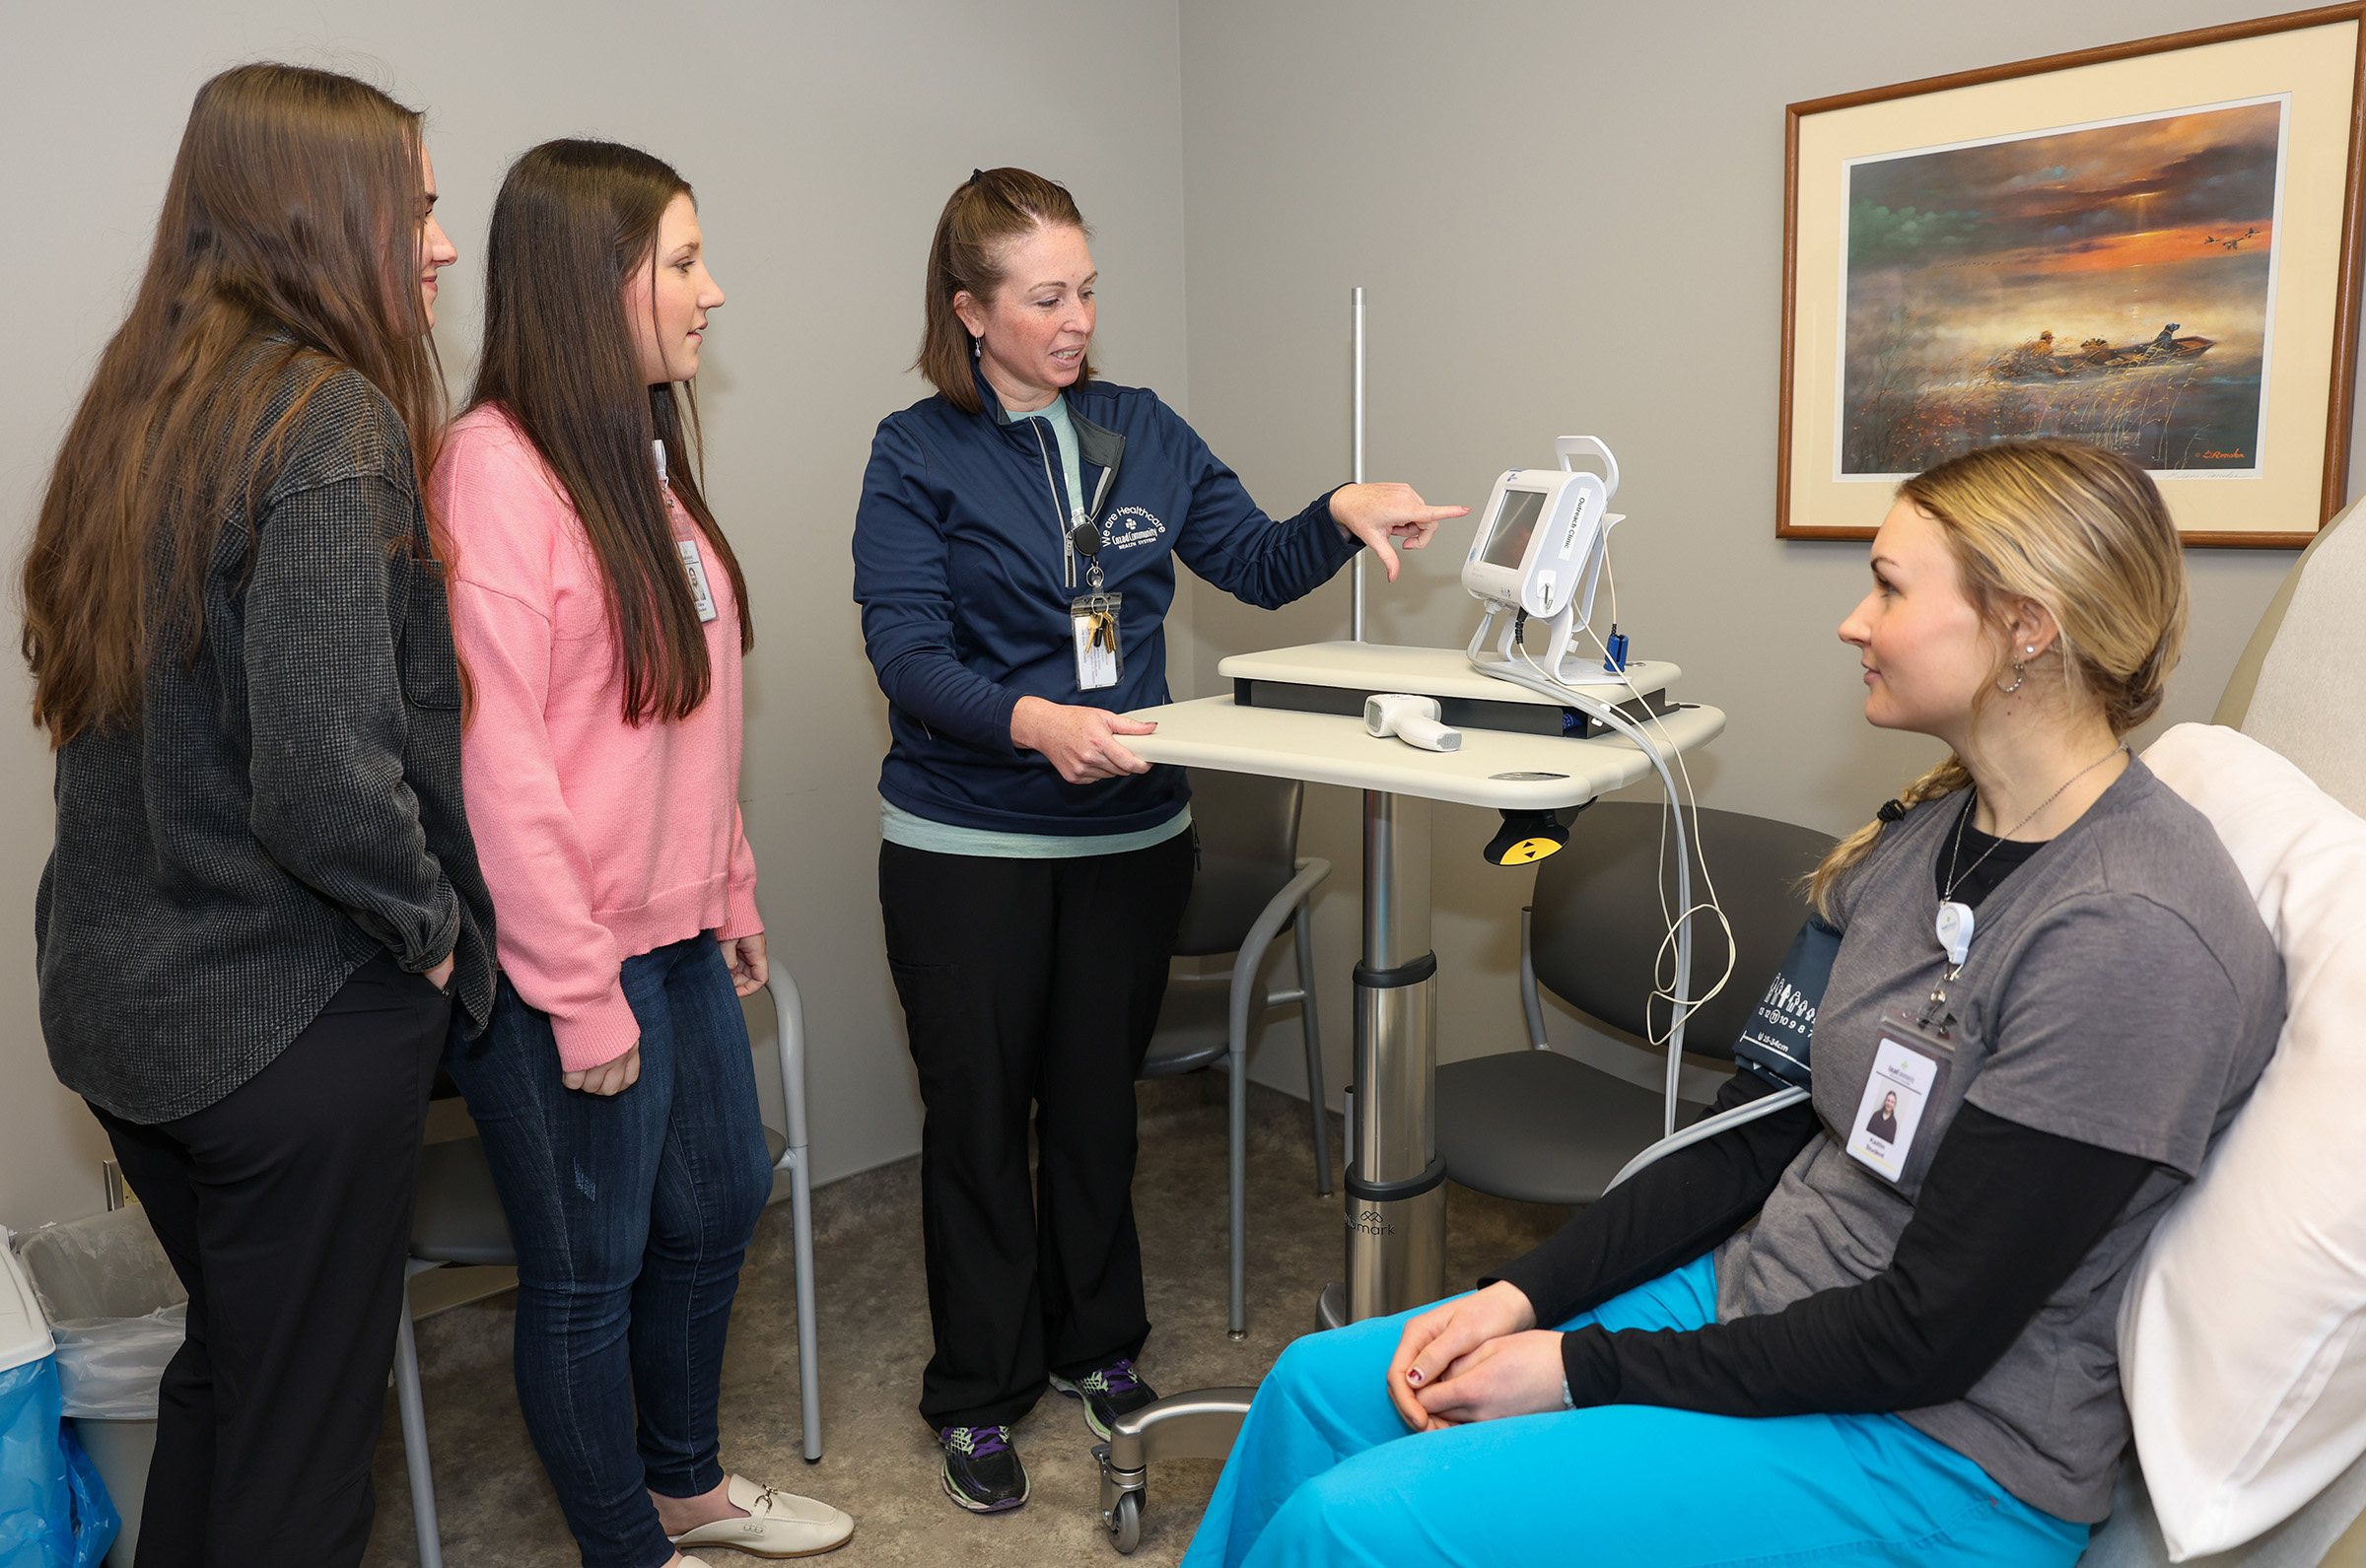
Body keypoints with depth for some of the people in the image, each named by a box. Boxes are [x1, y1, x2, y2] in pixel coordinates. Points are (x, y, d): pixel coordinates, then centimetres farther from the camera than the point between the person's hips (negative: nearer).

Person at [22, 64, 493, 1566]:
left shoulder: (139, 399, 6)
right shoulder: (333, 424, -19)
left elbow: (102, 689, 12)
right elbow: (328, 781, -28)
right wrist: (432, 927, -11)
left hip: (116, 998, 8)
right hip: (295, 1021, -8)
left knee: (224, 1358, 27)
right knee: (302, 1426, 11)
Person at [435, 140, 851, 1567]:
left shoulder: (644, 452, 10)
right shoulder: (498, 463, -17)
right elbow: (495, 758, -20)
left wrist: (731, 889, 13)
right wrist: (580, 994, -17)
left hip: (681, 934, 9)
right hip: (571, 964, -9)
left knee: (716, 1209, 21)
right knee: (590, 1272, 10)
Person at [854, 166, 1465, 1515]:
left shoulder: (1142, 431, 6)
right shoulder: (917, 454, -6)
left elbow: (1258, 564, 10)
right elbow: (908, 656, -16)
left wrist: (1341, 514, -10)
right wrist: (1036, 721, -34)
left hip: (1131, 834, 4)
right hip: (968, 846, -3)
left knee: (1100, 1099, 17)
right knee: (980, 1114, 9)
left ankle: (1099, 1344, 37)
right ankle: (980, 1393, 27)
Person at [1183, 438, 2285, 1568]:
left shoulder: (2134, 935, -25)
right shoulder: (1923, 836, 2)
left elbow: (1930, 1332, -23)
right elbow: (1762, 1131, 4)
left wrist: (1587, 1367, -16)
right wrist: (1527, 1294, -4)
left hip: (1934, 1448, -7)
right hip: (1759, 1293, 8)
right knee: (1324, 1384, 5)